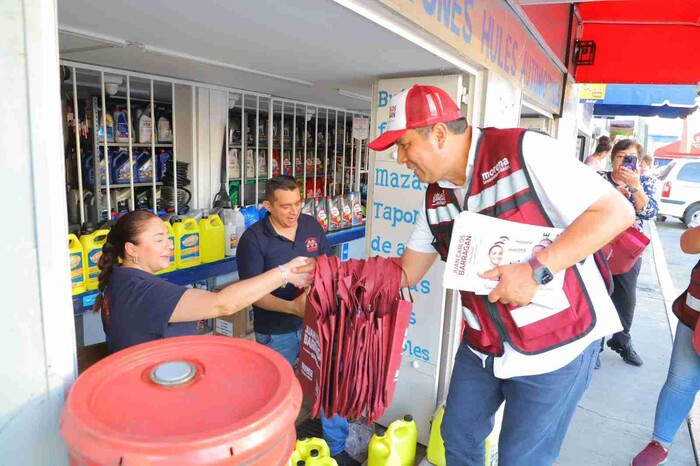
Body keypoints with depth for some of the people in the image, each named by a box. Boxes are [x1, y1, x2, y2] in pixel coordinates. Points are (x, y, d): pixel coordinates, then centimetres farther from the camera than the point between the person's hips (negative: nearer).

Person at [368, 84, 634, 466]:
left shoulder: (524, 151, -20)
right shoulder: (435, 196, 1)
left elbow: (615, 212, -21)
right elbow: (406, 273, 7)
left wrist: (537, 269, -31)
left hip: (555, 346, -6)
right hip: (482, 347, 6)